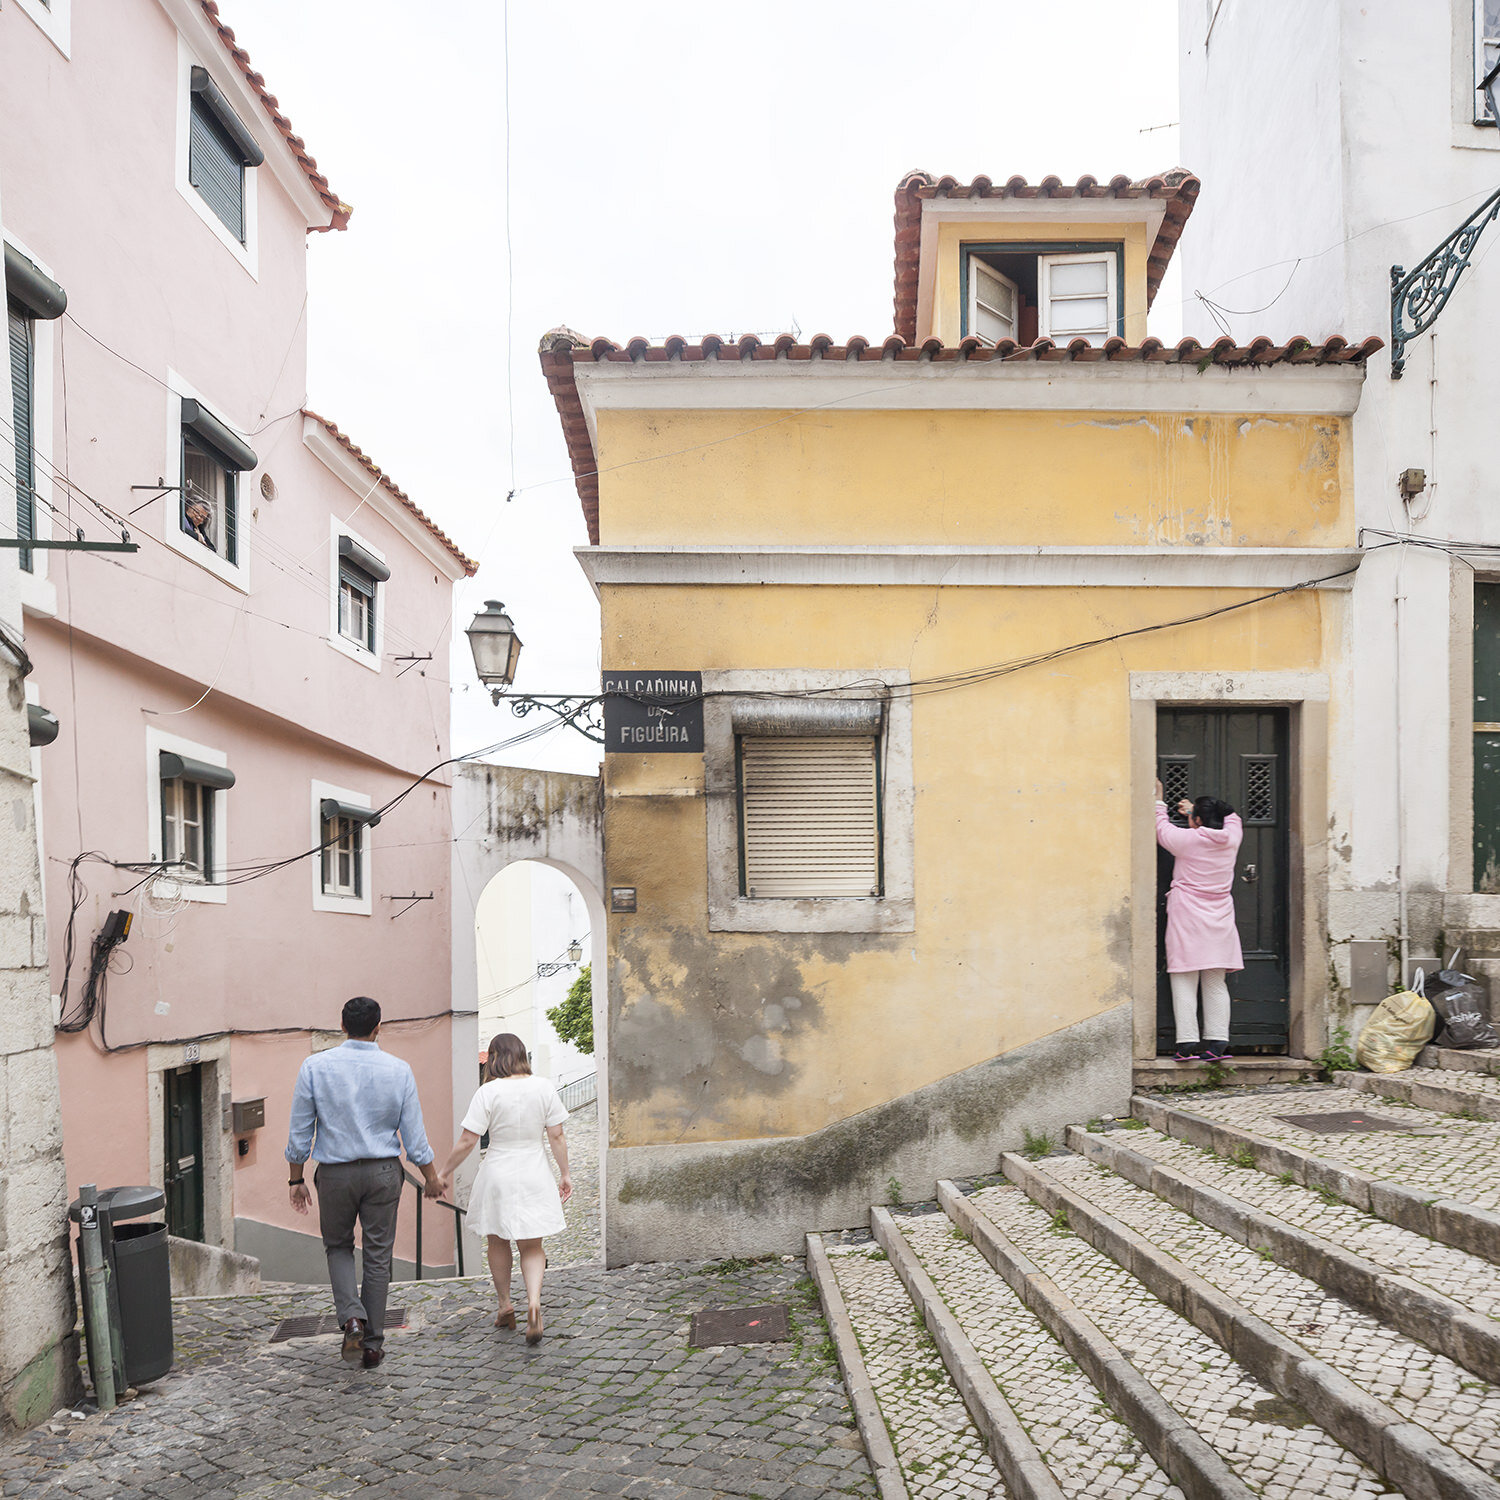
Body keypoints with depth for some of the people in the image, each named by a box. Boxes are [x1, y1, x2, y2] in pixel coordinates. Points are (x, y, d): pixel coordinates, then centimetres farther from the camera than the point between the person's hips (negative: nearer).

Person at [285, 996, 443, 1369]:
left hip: (335, 1173, 0)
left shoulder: (315, 1067, -7)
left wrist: (296, 1180, 9)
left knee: (338, 1246, 19)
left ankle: (352, 1316, -3)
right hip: (383, 1172, 1)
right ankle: (373, 1344, 15)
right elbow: (414, 1136, -2)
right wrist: (432, 1178, 11)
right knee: (377, 1255, 10)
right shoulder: (398, 1070, -5)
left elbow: (299, 1133, -3)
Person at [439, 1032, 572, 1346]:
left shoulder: (489, 1092, -13)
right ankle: (533, 1302, -12)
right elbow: (557, 1136, -1)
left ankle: (505, 1306, 30)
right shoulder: (544, 1087, -6)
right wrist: (565, 1173, 9)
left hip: (498, 1175, -2)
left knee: (497, 1243, 20)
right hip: (534, 1176, 2)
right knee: (532, 1247, 10)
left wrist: (446, 1171, 2)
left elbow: (466, 1141, -11)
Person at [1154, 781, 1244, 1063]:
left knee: (1184, 983, -3)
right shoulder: (1231, 839, 4)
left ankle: (1187, 1043, -7)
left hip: (1187, 919, -5)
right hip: (1219, 922, 5)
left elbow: (1161, 829, 9)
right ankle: (1218, 1042, 3)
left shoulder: (1186, 839, -9)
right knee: (1216, 984, 7)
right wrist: (1195, 809, 35)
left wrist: (1159, 802, 24)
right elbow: (1232, 817, 27)